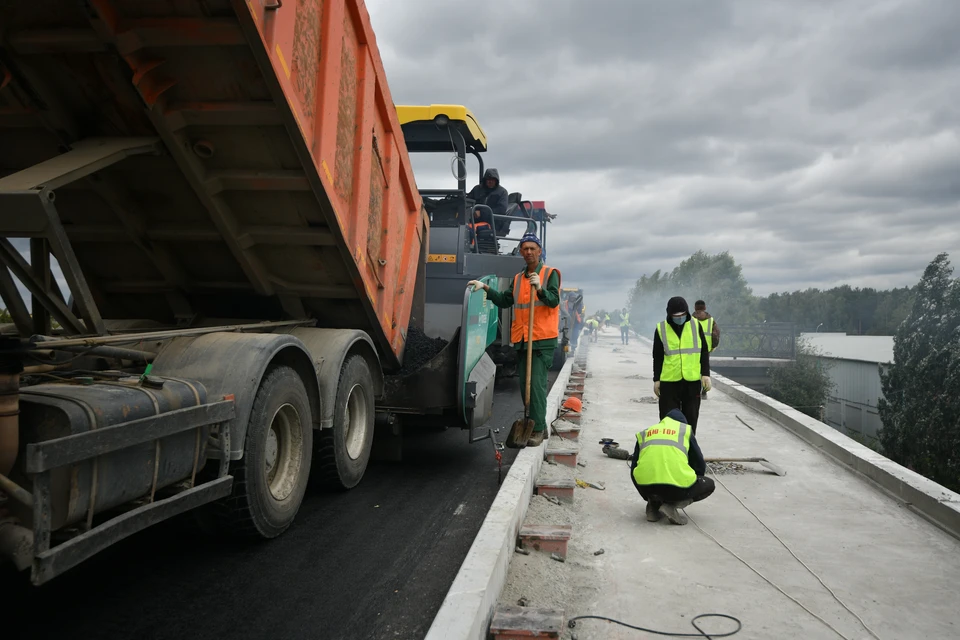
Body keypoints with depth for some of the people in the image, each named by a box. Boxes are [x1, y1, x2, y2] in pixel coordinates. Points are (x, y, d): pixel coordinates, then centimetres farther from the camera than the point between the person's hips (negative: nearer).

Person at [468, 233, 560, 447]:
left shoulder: (550, 274, 0)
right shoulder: (518, 278, 18)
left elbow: (554, 301, -12)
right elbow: (505, 301, 12)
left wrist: (540, 288, -28)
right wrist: (486, 288, 3)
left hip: (543, 340, -6)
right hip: (522, 340, 6)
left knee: (536, 384, -12)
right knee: (524, 385, 9)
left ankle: (537, 430, -8)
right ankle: (538, 425, 21)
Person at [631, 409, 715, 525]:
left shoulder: (644, 433, 25)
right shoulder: (685, 430, 19)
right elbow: (700, 465, 22)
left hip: (645, 488, 3)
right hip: (677, 488, -3)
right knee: (709, 484, 26)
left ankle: (653, 506, 14)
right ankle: (672, 505, 3)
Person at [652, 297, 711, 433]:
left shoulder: (695, 325, 3)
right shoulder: (661, 329, -1)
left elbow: (704, 352, 7)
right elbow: (657, 357, 5)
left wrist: (705, 374, 0)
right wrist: (656, 379, 4)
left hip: (692, 380, 1)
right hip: (669, 381, -1)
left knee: (691, 417, 9)